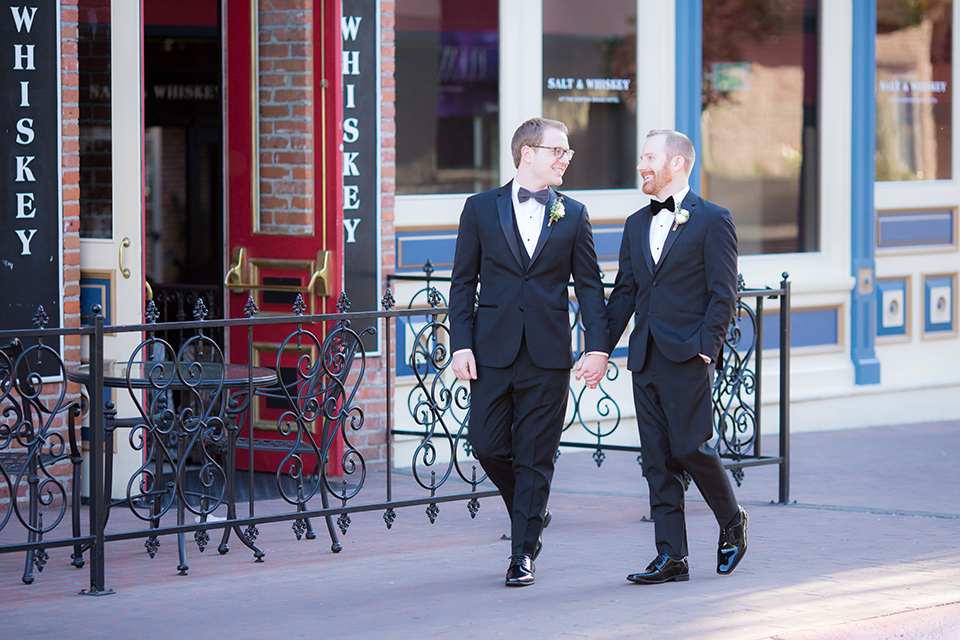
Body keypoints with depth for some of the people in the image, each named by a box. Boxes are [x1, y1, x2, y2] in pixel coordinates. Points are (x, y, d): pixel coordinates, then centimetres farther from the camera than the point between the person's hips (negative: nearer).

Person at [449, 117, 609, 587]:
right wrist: (461, 345, -4)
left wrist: (597, 347, -5)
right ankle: (531, 515, 26)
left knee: (535, 456, 0)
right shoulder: (481, 209, 4)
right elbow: (463, 283, 5)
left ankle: (523, 554, 8)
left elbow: (589, 285, 6)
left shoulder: (573, 215, 7)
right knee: (487, 444, -1)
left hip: (548, 354, 0)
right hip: (493, 350, 0)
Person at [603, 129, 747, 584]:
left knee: (689, 448, -8)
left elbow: (723, 294, -7)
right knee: (657, 459, 4)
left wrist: (706, 347, -14)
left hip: (687, 357, -6)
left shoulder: (712, 220, -3)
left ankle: (732, 524, 18)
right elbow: (624, 292, 17)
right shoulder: (637, 225, 16)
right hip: (645, 359, 6)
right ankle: (671, 558, 7)